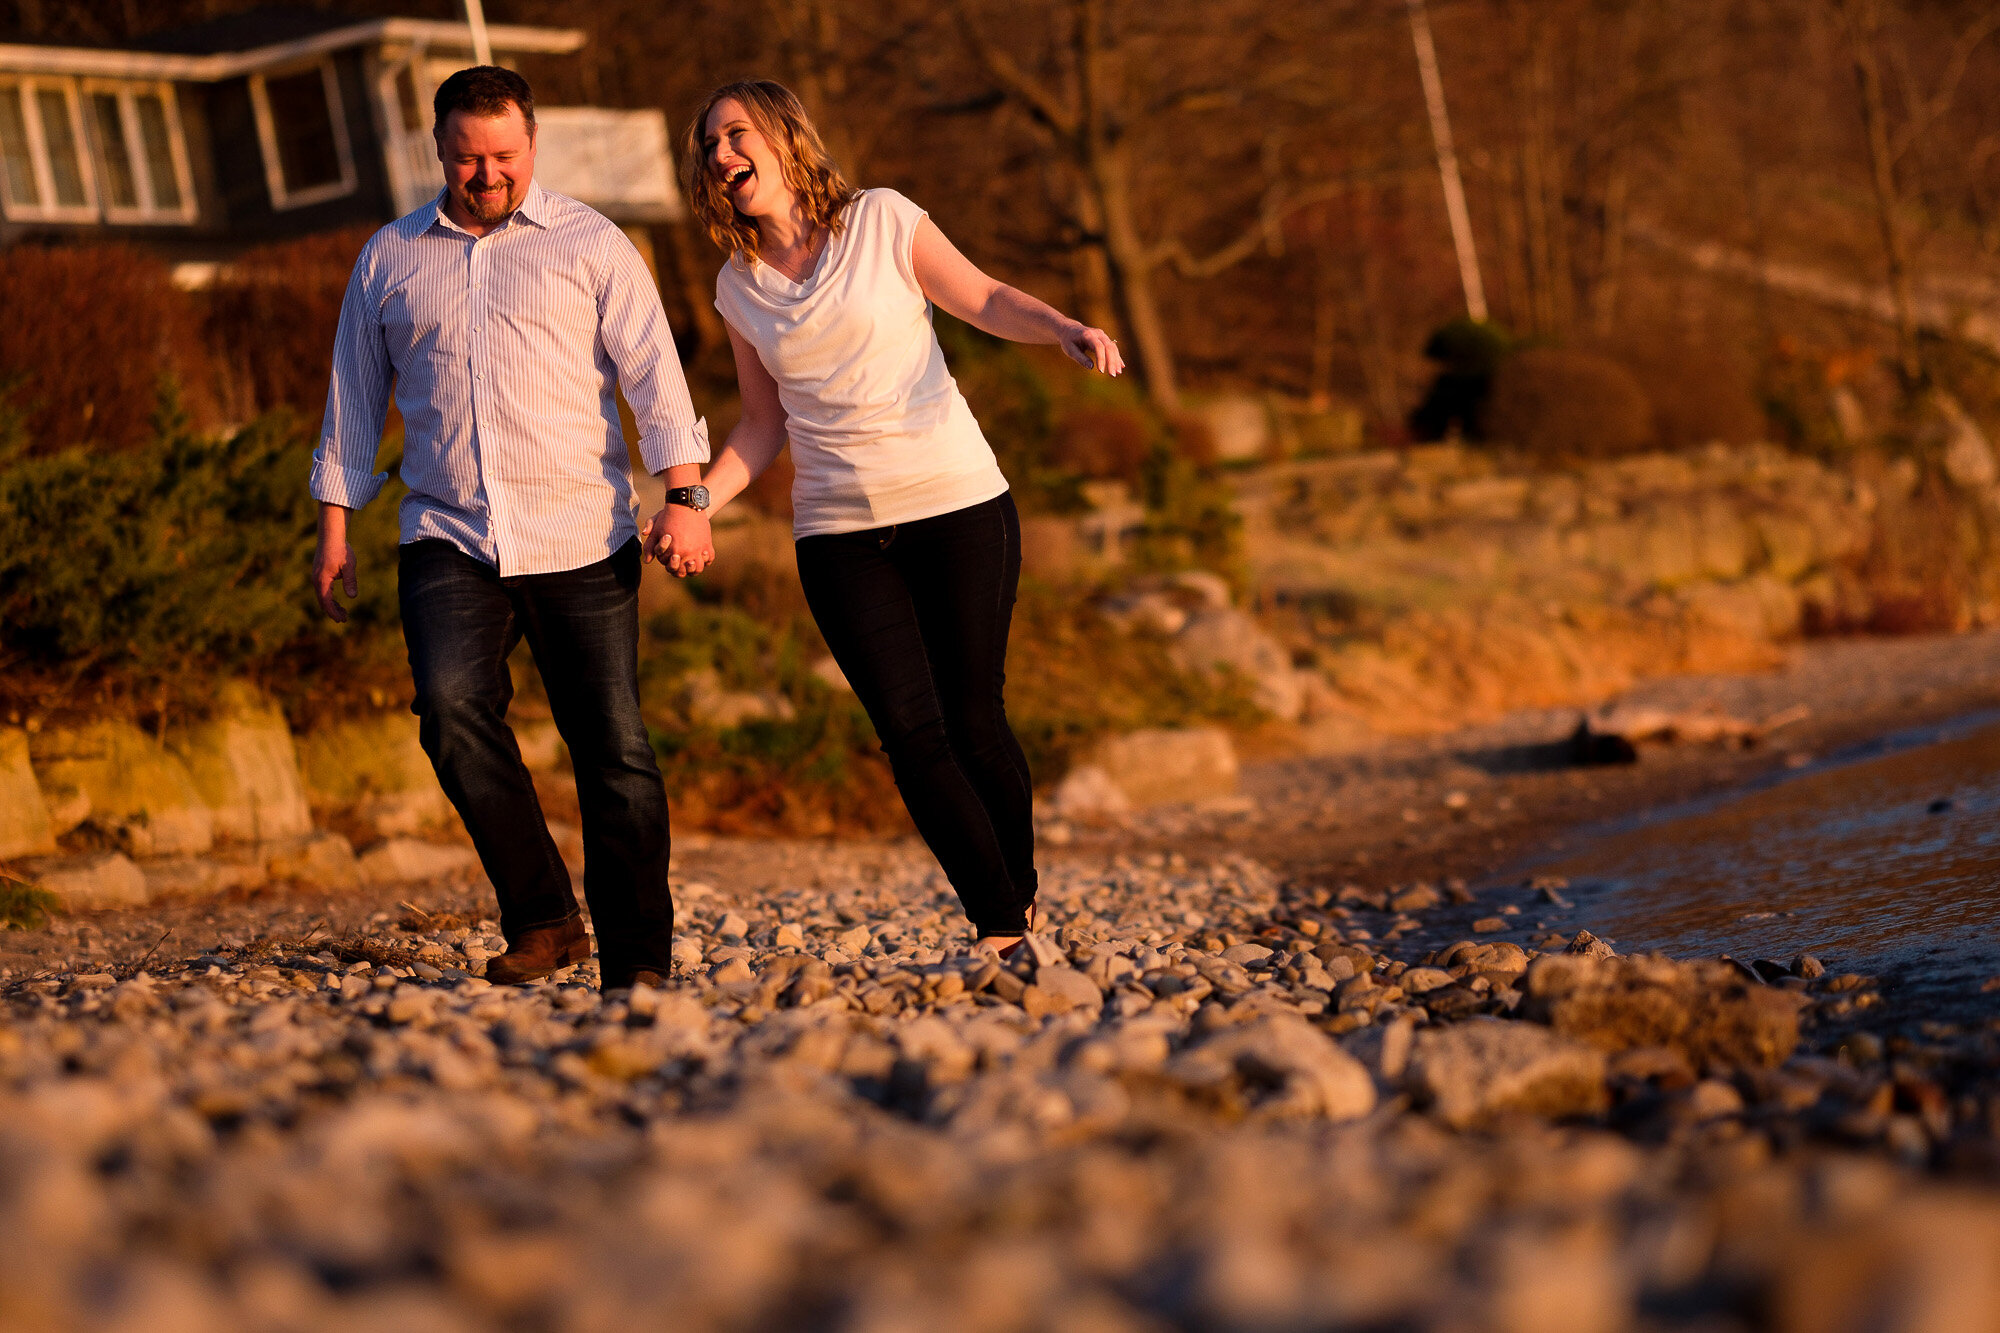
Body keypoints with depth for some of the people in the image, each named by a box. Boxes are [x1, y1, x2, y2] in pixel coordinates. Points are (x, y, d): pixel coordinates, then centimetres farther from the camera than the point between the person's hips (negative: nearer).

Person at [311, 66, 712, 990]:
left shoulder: (591, 245, 6)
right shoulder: (388, 260, 14)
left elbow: (653, 372, -1)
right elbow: (354, 398, 19)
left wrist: (685, 495, -12)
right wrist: (334, 529, 15)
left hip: (582, 542, -1)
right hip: (448, 541, 2)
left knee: (613, 748, -3)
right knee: (452, 705, -22)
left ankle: (640, 963, 6)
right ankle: (542, 916, -11)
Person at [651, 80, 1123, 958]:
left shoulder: (882, 221, -1)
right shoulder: (739, 289, 8)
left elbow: (984, 300, 3)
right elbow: (763, 428, 14)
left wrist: (1064, 329, -16)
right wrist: (694, 506, 1)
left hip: (958, 501, -2)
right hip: (840, 533, 2)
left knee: (974, 720, 1)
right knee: (912, 730, -9)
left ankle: (1022, 902, 21)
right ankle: (1001, 930, -5)